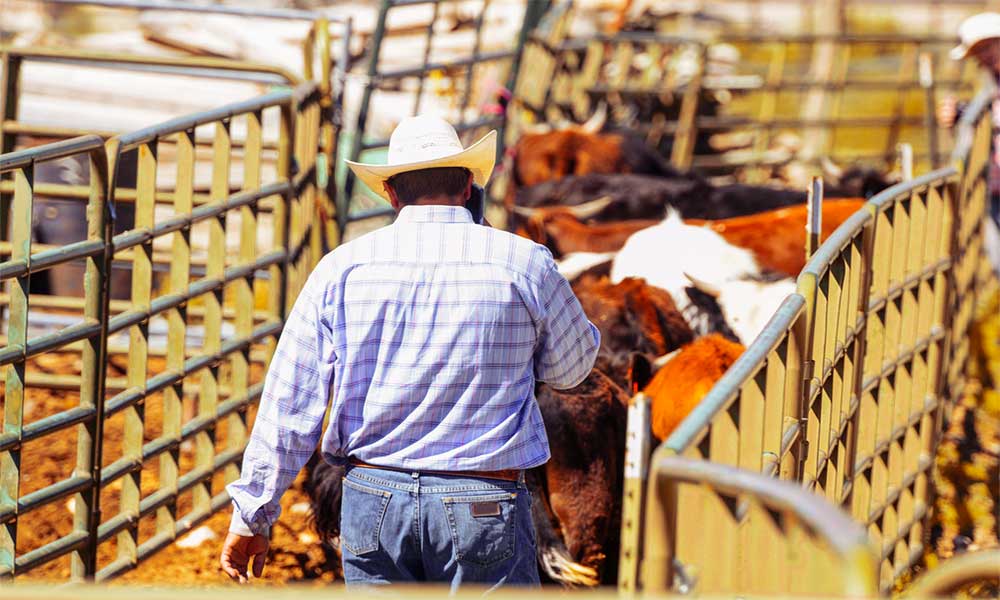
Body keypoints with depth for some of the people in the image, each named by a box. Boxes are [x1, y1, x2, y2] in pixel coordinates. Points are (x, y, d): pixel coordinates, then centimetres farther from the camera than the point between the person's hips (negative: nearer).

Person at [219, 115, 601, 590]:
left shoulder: (342, 269, 2)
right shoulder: (526, 265, -3)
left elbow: (288, 406, 1)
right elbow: (570, 367, 16)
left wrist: (252, 518, 8)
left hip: (372, 499, 3)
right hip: (482, 507, -2)